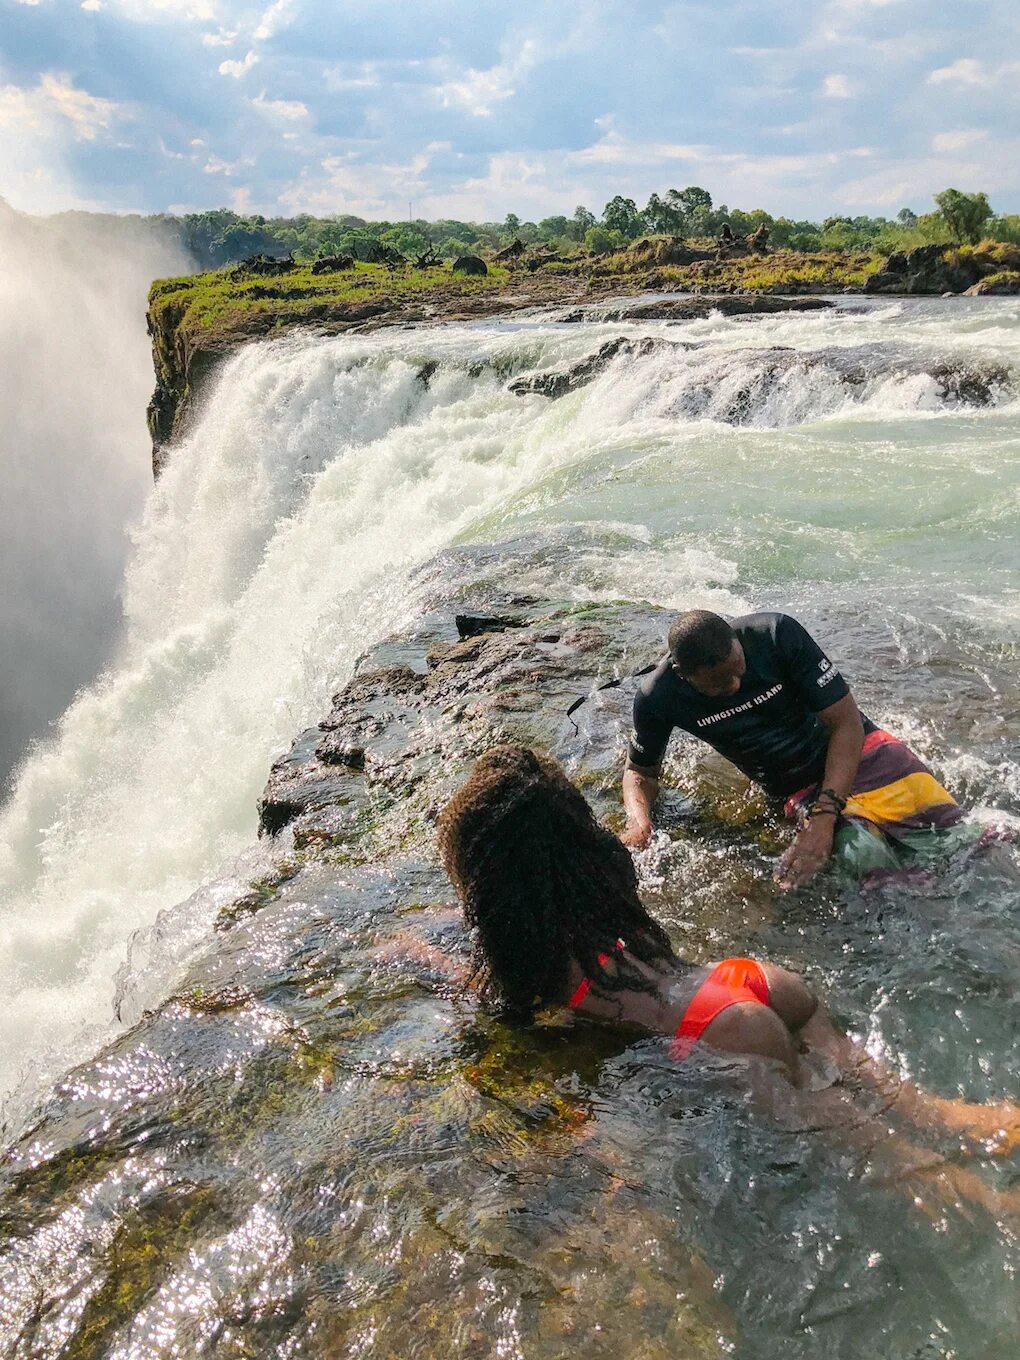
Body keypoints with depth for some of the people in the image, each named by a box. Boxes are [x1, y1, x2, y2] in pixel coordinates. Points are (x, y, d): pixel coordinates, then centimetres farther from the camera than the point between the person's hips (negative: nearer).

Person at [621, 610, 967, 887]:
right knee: (866, 855, -29)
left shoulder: (778, 634, -23)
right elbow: (641, 772, 1)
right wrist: (639, 824, -22)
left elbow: (847, 724, -18)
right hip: (801, 789, 1)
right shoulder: (658, 696, -17)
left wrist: (823, 818, -28)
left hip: (857, 750, 0)